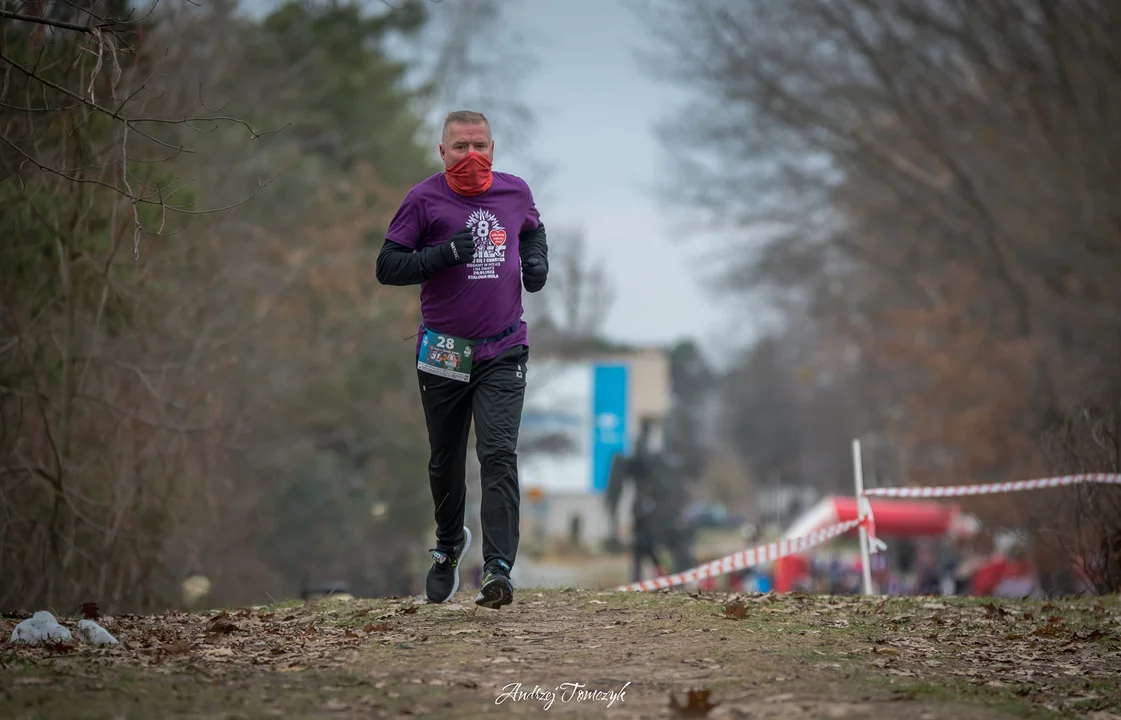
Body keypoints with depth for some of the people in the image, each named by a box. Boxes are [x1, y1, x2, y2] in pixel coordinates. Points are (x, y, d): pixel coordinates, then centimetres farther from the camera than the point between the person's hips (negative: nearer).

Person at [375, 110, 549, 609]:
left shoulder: (515, 192, 5)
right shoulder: (425, 199, -6)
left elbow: (533, 230, 27)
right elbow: (387, 267, -7)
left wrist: (536, 261, 6)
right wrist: (444, 254, -21)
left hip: (503, 353, 0)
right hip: (443, 354, 0)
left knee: (499, 455, -14)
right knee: (445, 461, 13)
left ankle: (498, 568, -21)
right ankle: (449, 545, 39)